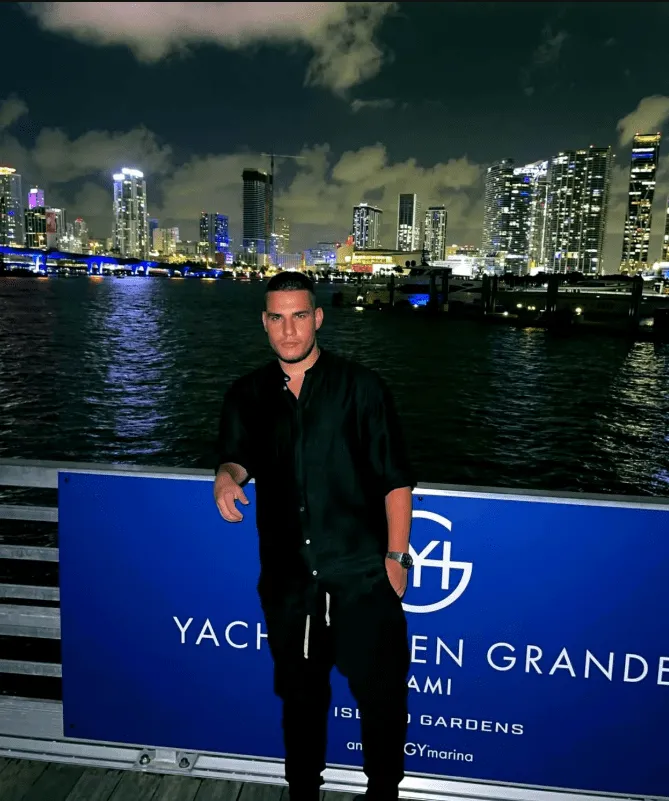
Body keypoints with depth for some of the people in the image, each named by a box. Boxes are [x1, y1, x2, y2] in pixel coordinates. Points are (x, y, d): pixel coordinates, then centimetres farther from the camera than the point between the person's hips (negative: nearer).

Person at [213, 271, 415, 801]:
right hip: (287, 579, 3)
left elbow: (395, 477, -3)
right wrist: (228, 475, -22)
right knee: (301, 695, 20)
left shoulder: (359, 386, -3)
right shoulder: (248, 395, 7)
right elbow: (239, 456, 2)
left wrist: (396, 555, -7)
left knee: (381, 694, 9)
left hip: (362, 576, -2)